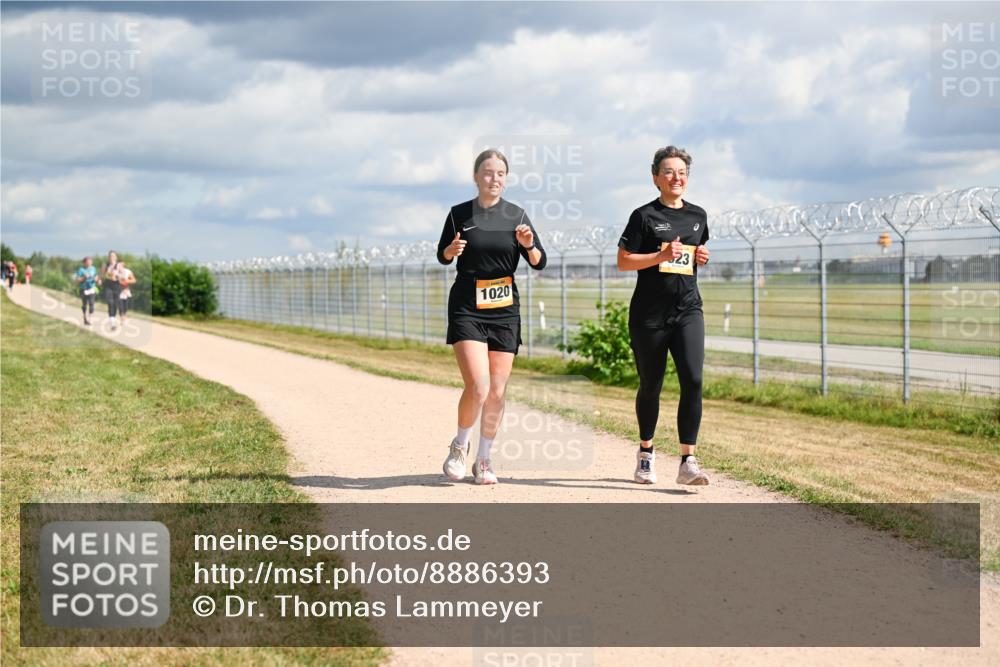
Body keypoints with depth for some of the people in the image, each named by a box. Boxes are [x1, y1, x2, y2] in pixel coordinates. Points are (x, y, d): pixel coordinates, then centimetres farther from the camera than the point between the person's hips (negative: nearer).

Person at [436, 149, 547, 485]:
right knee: (478, 387, -16)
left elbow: (539, 263, 6)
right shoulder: (459, 214, 1)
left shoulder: (516, 215, 4)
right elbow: (443, 256, 13)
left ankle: (484, 460, 18)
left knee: (497, 392, 2)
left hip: (505, 309, 2)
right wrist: (451, 250, -10)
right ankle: (459, 447, 9)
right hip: (467, 308, -2)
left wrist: (528, 245, -16)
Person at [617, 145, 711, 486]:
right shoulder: (644, 215, -2)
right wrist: (662, 256, -17)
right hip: (649, 314, -3)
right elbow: (623, 261, -6)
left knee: (692, 380, -15)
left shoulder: (698, 215, 12)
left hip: (688, 308, 3)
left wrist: (701, 257, 5)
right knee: (650, 385, 8)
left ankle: (688, 462, -15)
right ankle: (645, 452, 31)